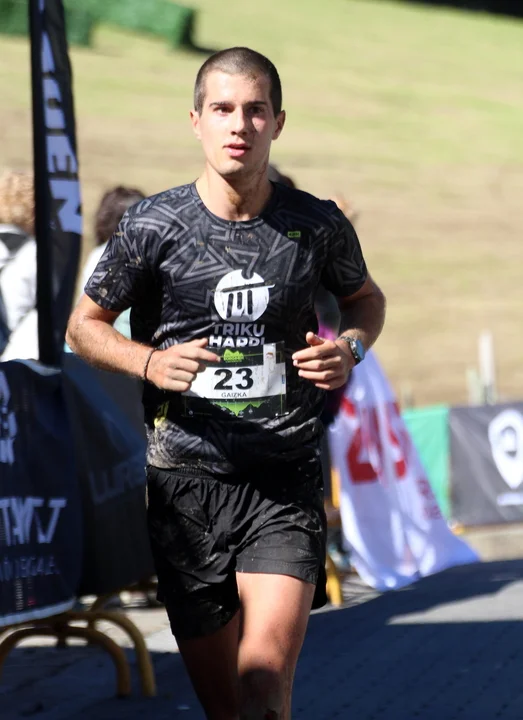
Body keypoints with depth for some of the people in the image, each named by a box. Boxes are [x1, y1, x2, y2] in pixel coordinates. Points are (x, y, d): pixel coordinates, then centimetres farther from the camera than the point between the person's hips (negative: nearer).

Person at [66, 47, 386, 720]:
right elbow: (84, 324, 10)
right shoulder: (153, 226, -2)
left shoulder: (317, 226, 2)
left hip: (285, 482, 0)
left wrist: (350, 347, 0)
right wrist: (152, 363, -10)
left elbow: (366, 296, 23)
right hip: (186, 481, 1)